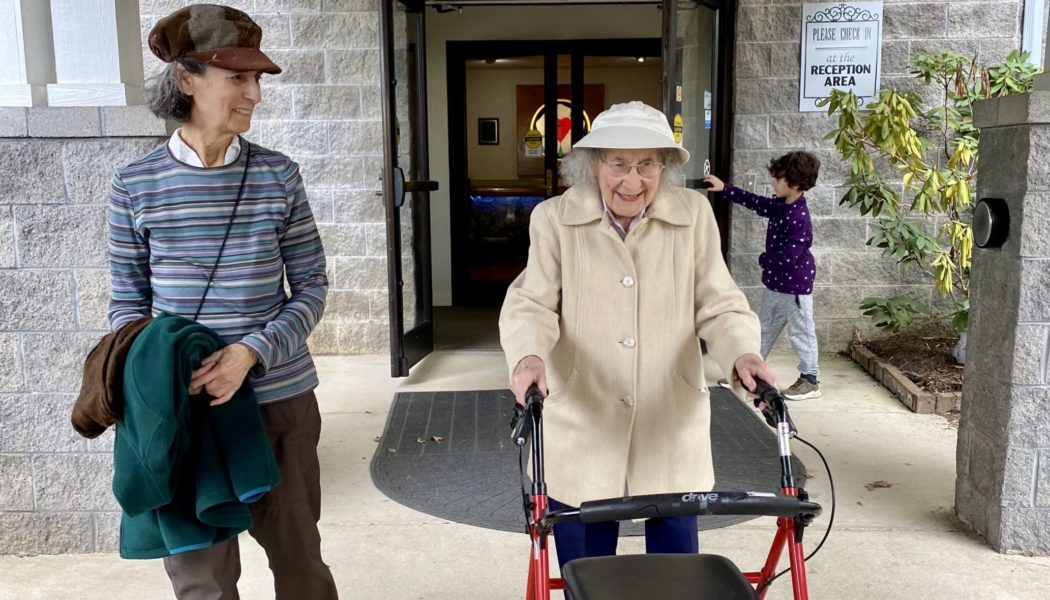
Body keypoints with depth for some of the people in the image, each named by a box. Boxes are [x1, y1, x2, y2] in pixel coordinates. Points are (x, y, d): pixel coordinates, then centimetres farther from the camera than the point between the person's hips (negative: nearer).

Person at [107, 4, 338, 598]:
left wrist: (252, 351, -16)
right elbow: (127, 302, 5)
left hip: (280, 395, 1)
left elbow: (312, 287, -1)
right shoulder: (136, 185, -3)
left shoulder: (278, 176, -2)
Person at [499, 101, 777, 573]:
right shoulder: (555, 218, -5)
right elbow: (531, 304, -8)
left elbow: (719, 306, -2)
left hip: (670, 433, 1)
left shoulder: (693, 215, -3)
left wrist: (742, 354, -22)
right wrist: (529, 355, -29)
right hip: (583, 433, 0)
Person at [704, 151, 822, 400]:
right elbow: (755, 202, 18)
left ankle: (810, 380, 15)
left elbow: (788, 257, -28)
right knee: (766, 328, 18)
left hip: (795, 286, -9)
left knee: (800, 333, 3)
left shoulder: (799, 218, -25)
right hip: (775, 283, 9)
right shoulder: (780, 206, 2)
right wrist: (725, 188, 17)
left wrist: (764, 260, -10)